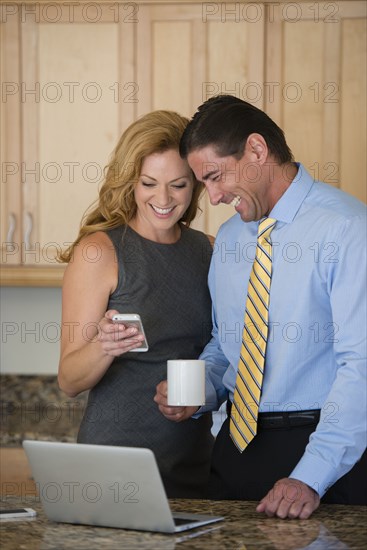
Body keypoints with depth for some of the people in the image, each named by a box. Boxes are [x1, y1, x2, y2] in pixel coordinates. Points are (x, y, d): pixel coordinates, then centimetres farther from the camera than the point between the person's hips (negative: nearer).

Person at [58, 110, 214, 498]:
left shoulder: (204, 250, 7)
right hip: (116, 462, -5)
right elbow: (69, 381, -11)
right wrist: (103, 346, -30)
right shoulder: (98, 251, -9)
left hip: (194, 462, 5)